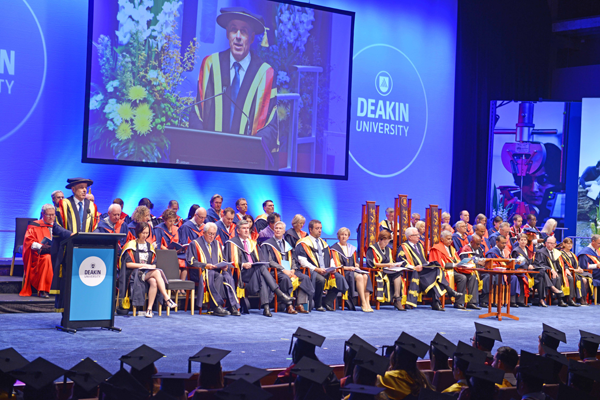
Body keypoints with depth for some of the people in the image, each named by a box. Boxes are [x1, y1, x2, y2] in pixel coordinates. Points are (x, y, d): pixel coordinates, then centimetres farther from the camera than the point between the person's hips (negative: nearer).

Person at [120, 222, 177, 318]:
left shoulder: (149, 246, 20)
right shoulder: (131, 245, 4)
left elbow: (154, 264, 16)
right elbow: (128, 264, -6)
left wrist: (151, 267, -7)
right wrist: (143, 265, -11)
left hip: (148, 273, 4)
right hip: (135, 273, -4)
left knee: (154, 282, -34)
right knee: (157, 273, -33)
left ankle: (149, 309, -34)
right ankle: (167, 299, -38)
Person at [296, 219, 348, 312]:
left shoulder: (323, 243, 24)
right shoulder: (303, 243, 1)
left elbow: (330, 258, 23)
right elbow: (302, 261, -11)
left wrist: (332, 267, 0)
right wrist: (316, 269, -21)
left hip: (325, 271, 7)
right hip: (312, 271, -7)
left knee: (339, 278, -18)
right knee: (321, 279, -37)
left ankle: (328, 303, -12)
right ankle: (318, 305, -17)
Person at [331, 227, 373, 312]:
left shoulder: (351, 248, 23)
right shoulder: (335, 249, 5)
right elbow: (336, 265, -4)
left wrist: (356, 266, 0)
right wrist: (348, 268, -15)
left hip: (353, 270, 5)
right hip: (343, 272, -5)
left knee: (366, 276, -28)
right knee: (359, 277, -33)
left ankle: (367, 302, -33)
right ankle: (363, 304, -34)